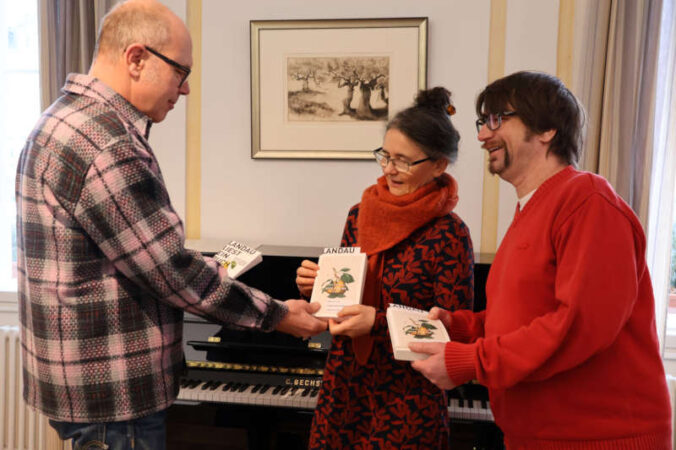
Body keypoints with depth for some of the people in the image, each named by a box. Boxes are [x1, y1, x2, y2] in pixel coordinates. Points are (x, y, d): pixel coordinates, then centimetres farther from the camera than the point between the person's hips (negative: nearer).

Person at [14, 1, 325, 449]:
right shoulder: (107, 145, -26)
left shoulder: (68, 118, 8)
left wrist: (200, 271, 13)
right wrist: (276, 316, -13)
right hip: (111, 393, -10)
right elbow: (171, 270, -24)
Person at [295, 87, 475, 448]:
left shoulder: (449, 234, -14)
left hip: (407, 402, -4)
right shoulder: (360, 215, 2)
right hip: (344, 386, 5)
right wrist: (316, 287, -8)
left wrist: (378, 322, -22)